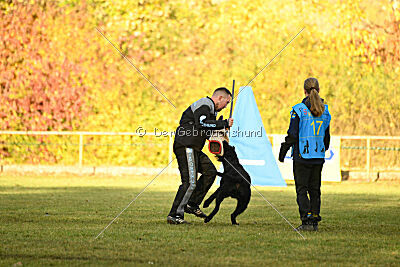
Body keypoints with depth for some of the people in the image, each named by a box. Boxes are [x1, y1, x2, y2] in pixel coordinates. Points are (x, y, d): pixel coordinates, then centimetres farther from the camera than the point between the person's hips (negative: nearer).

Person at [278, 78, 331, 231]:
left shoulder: (299, 110, -11)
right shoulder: (325, 111, 6)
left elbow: (292, 135, -10)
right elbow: (326, 136, 13)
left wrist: (282, 152, 0)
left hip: (302, 155, -5)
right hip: (319, 156, 5)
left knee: (301, 189, -1)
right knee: (315, 189, 12)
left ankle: (306, 220, -10)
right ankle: (315, 221, 11)